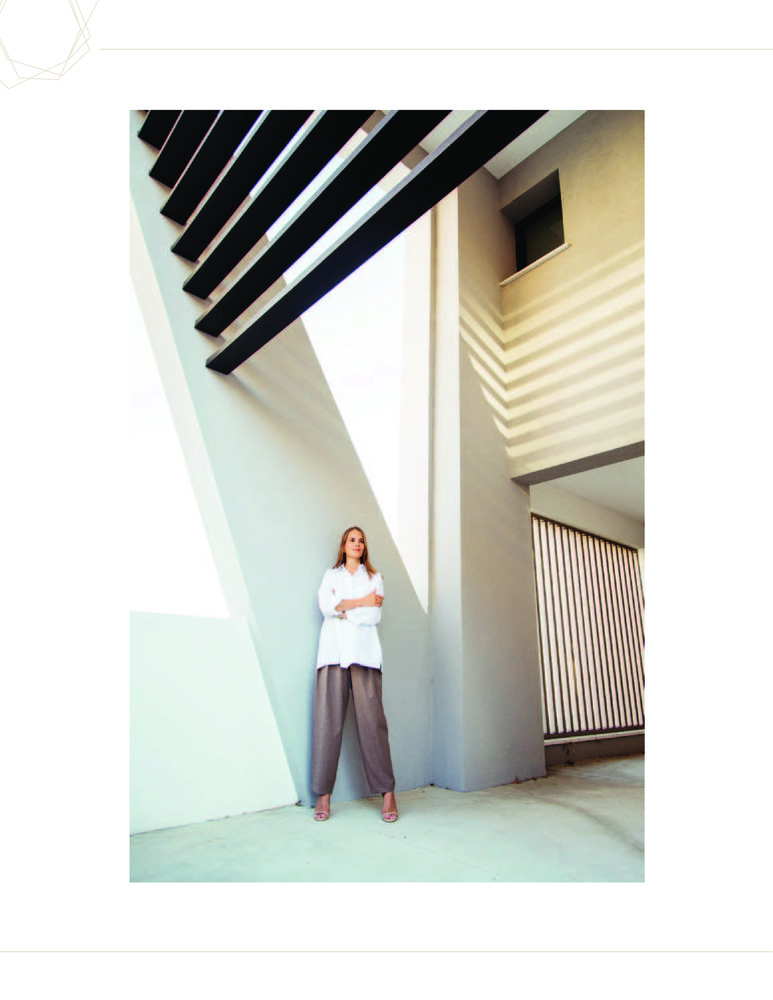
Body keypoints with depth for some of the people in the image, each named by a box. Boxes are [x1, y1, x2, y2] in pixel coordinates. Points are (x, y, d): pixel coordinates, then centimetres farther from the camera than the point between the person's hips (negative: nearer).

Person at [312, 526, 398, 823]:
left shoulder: (374, 577, 18)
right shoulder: (331, 575, 20)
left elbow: (375, 615, 4)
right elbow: (326, 606, 1)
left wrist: (344, 609, -1)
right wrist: (362, 602, -4)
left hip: (364, 653, 0)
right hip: (333, 651, 1)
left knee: (372, 720, -6)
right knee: (328, 721, -5)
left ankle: (387, 793, 0)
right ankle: (323, 795, 2)